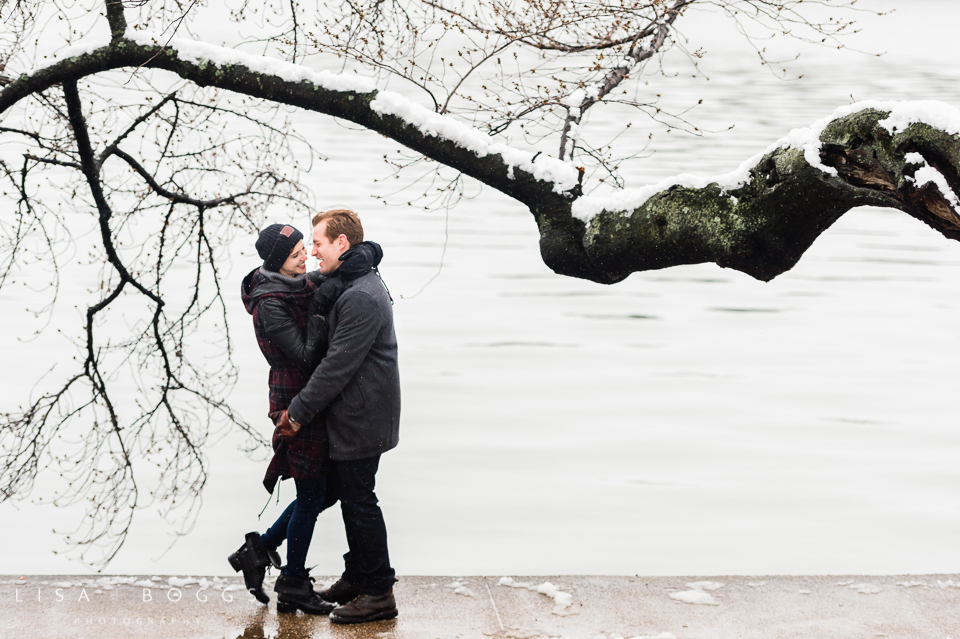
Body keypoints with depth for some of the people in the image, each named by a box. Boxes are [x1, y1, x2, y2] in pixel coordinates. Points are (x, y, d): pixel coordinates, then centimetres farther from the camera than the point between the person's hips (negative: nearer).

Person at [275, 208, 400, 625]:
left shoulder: (361, 298, -23)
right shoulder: (348, 286, 12)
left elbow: (338, 364, -25)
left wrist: (299, 411, -18)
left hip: (360, 419, -10)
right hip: (352, 416, 10)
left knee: (358, 501, -3)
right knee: (346, 495, 18)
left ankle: (378, 593, 4)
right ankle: (356, 578, 29)